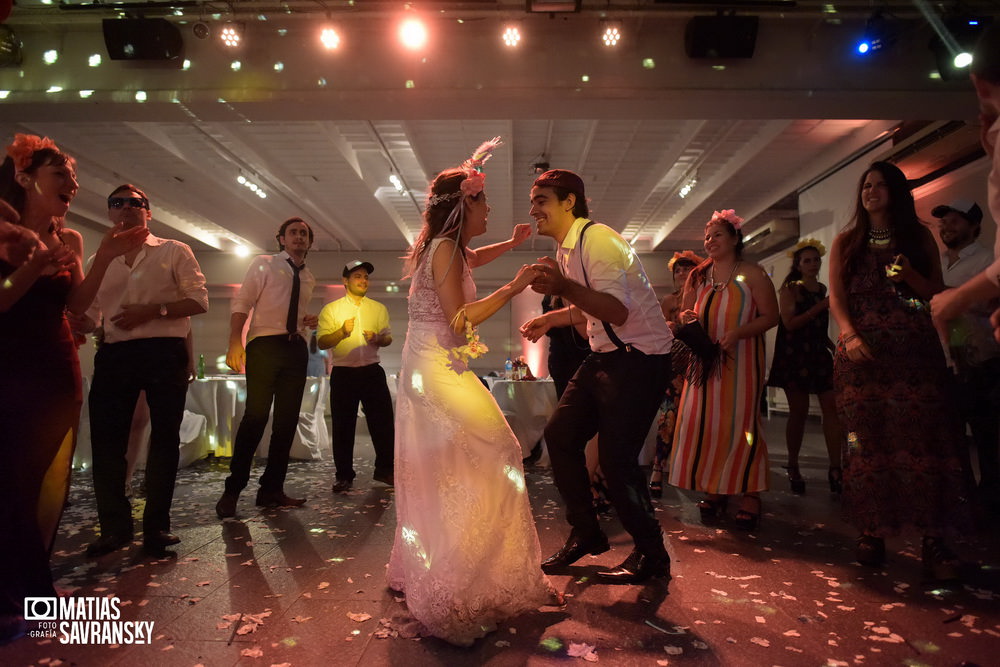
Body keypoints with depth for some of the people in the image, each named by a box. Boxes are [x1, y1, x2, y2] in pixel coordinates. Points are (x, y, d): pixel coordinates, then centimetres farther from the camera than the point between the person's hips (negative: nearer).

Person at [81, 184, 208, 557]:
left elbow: (199, 301, -2)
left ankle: (156, 526, 12)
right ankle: (114, 526, 13)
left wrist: (154, 310, -14)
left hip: (164, 352, -3)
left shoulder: (174, 252, 7)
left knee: (164, 438, 1)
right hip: (114, 355, 4)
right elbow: (88, 313, 16)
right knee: (106, 439, 0)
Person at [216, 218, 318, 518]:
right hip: (265, 345, -5)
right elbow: (241, 304, -3)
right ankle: (232, 490, 1)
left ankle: (272, 490, 14)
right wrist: (235, 344, -15)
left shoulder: (308, 278, 20)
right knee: (256, 415, -11)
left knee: (287, 421, 5)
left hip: (296, 349, 6)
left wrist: (310, 322, 4)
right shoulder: (263, 264, 5)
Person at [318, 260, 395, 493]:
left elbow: (388, 338, 12)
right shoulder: (331, 309, 4)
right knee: (343, 426, 4)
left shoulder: (378, 308, 12)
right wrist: (342, 332, -19)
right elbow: (322, 342, -2)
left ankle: (384, 469, 17)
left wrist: (377, 338, -10)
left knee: (382, 421, 2)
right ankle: (344, 476, 16)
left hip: (372, 371, 2)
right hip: (343, 374, -2)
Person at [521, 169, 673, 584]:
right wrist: (549, 320, 19)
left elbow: (617, 311, -30)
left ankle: (651, 556, 14)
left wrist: (565, 288, -41)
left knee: (616, 458, -9)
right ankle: (585, 534, 25)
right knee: (560, 435, 8)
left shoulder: (596, 238, -18)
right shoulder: (566, 248, 12)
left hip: (639, 359, -10)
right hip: (604, 356, 10)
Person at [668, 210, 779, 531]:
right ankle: (715, 489, 13)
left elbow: (770, 316, -6)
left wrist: (738, 332, -21)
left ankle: (750, 494, 5)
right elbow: (687, 312, 19)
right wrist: (687, 318, -5)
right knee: (702, 422, 1)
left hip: (740, 359, -4)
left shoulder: (751, 273, -2)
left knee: (740, 422, -6)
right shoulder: (699, 276, 13)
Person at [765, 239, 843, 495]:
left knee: (832, 407, -6)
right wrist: (820, 306, -15)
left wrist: (833, 347, 11)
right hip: (795, 355, -5)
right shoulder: (790, 288, -1)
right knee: (799, 411, -2)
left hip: (819, 354, 5)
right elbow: (789, 323, -13)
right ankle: (793, 468, 11)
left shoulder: (822, 289, 16)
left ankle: (835, 469, -4)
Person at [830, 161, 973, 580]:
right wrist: (849, 334, -13)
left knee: (923, 438, -8)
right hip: (862, 350, 0)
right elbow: (836, 297, 5)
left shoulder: (919, 238, 15)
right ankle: (872, 533, 2)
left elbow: (936, 293, 12)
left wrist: (908, 273, -9)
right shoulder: (846, 242, 15)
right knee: (867, 440, -3)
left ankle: (934, 539, -5)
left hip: (914, 350, 0)